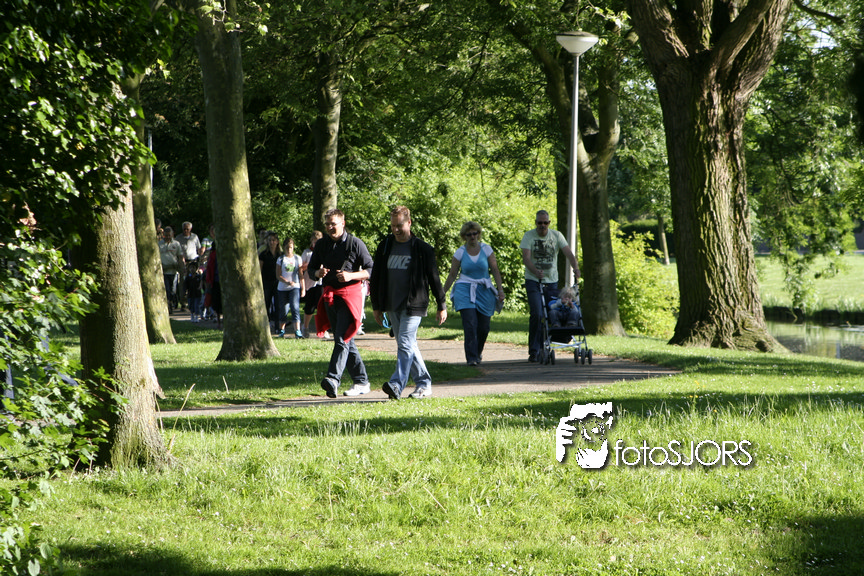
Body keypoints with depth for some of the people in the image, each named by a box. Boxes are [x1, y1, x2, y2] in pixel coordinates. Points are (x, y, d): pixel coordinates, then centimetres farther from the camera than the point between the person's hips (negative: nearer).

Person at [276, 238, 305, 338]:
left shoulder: (297, 259, 8)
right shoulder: (281, 259, 4)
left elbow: (301, 274, 10)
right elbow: (278, 275, -1)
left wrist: (303, 288, 5)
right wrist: (287, 282, -17)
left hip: (295, 287, 0)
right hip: (283, 288, 0)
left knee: (295, 307, -14)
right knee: (283, 309, 3)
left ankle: (297, 331, -19)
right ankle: (281, 331, 16)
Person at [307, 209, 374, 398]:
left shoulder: (355, 243, -4)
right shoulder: (321, 244, 11)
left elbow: (371, 270, -3)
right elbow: (310, 270, 17)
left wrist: (351, 275, -19)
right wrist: (318, 273, -7)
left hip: (350, 294, -6)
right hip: (329, 296, 6)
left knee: (342, 338, -18)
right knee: (345, 341, 9)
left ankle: (333, 378, -30)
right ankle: (361, 381, 16)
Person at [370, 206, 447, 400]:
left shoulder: (422, 249, -2)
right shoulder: (385, 247, 9)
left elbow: (434, 278, 1)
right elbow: (376, 278, 15)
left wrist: (442, 306, 2)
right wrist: (376, 306, 13)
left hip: (413, 305, -5)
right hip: (392, 306, 5)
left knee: (405, 344, -16)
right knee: (408, 346, 10)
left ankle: (397, 384, -26)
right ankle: (423, 383, 19)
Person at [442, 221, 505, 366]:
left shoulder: (486, 249, 5)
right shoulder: (460, 252, 3)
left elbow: (495, 270, 4)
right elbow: (452, 274, 9)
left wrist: (500, 289, -5)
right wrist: (442, 293, 8)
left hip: (484, 291, 2)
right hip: (465, 290, -2)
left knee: (484, 326, 2)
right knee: (470, 324, -16)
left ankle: (478, 352, 29)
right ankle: (472, 358, -15)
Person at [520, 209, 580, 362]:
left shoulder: (556, 236, 4)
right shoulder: (529, 236, -3)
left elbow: (568, 252, -7)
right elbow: (526, 258, -15)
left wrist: (575, 267, -28)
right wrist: (536, 271, -35)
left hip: (552, 281, 3)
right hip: (533, 281, -3)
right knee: (537, 314, -16)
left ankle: (544, 348, 18)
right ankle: (533, 351, -8)